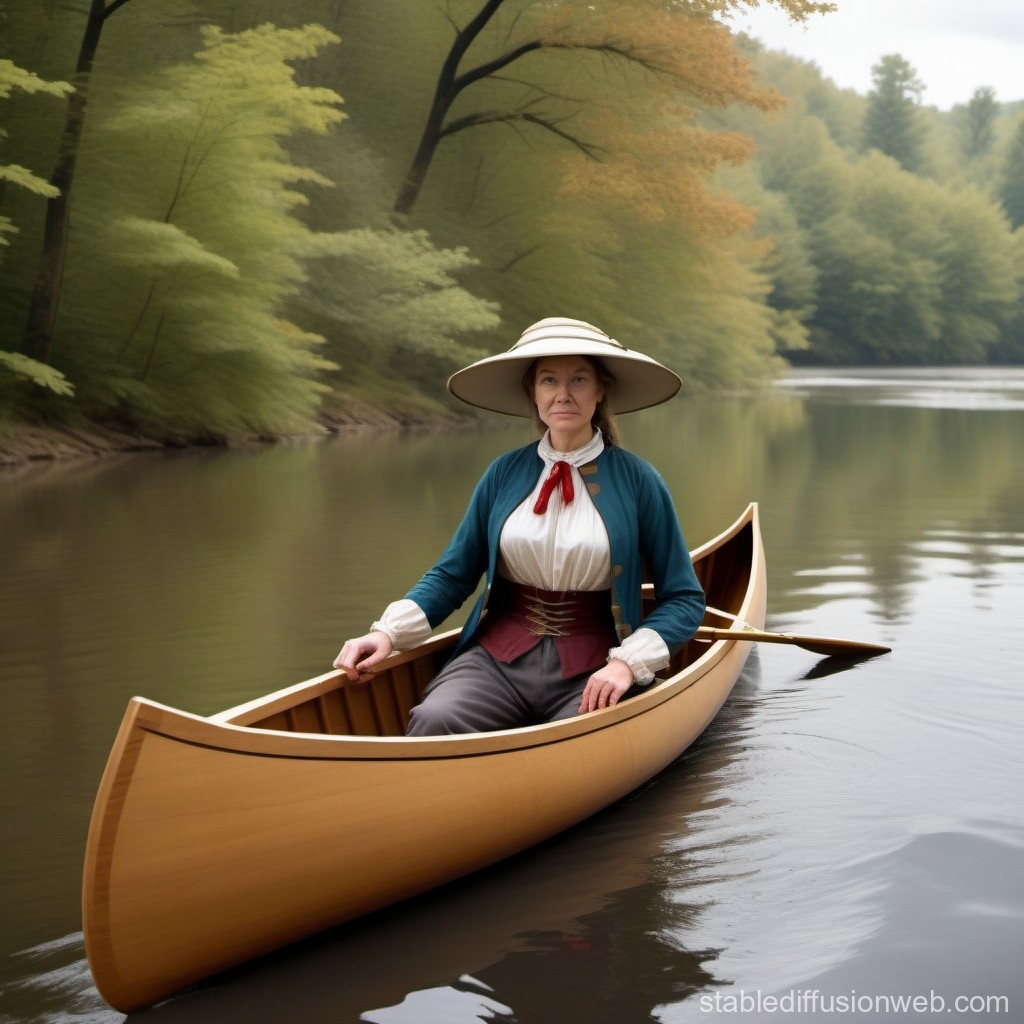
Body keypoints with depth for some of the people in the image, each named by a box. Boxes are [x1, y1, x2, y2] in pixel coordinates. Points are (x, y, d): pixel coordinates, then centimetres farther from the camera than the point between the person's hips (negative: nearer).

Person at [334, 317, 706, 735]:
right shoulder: (504, 473, 6)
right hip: (497, 657, 1)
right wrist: (387, 633, -5)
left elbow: (684, 599, 3)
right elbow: (453, 574, 11)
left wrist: (627, 663, -13)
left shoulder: (636, 480, 0)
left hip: (591, 671, -1)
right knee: (432, 721, -30)